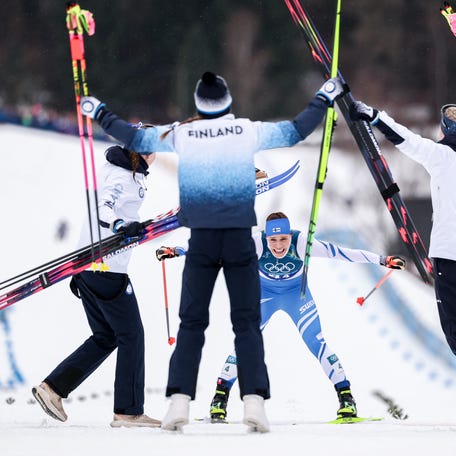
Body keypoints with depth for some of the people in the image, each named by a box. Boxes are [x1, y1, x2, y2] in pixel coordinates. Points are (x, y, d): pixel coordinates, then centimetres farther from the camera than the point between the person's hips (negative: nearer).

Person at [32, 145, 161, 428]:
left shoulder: (114, 172, 19)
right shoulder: (124, 178, -12)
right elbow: (102, 209, -28)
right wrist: (122, 226, -48)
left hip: (89, 266, 10)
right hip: (108, 269, -10)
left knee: (106, 337, 15)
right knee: (131, 335, -3)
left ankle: (53, 387, 8)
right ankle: (129, 410, -2)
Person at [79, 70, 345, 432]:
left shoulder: (180, 134, 2)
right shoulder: (250, 131, 1)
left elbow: (134, 138, 12)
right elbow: (298, 130, 11)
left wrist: (100, 114, 28)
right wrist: (324, 99, 26)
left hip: (201, 239, 0)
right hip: (240, 237, 0)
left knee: (192, 323, 5)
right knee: (247, 323, 2)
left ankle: (180, 399, -7)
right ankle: (254, 400, -11)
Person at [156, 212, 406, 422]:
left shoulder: (302, 243, -31)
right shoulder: (255, 244, -31)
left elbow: (339, 252, -28)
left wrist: (382, 260, -28)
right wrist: (175, 251, -31)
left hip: (297, 294, 0)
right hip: (263, 294, 0)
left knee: (316, 342, -12)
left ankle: (346, 399, -7)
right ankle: (220, 399, 1)